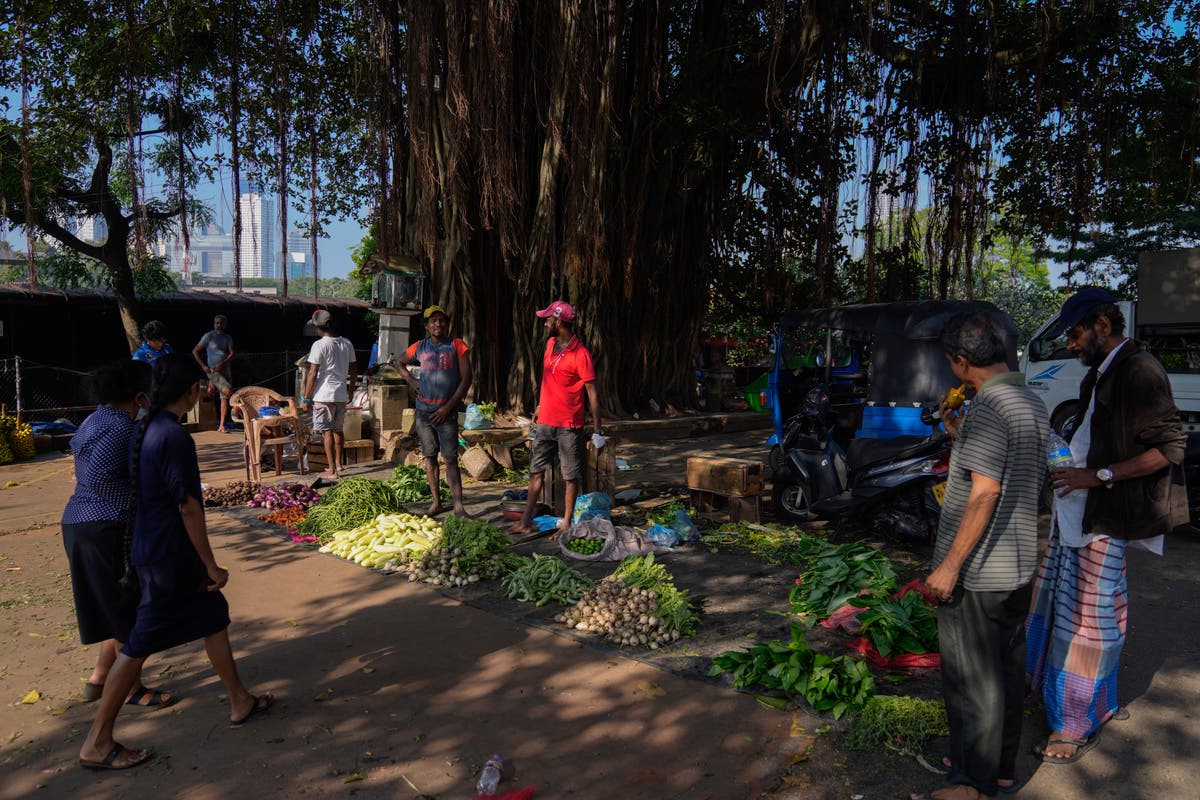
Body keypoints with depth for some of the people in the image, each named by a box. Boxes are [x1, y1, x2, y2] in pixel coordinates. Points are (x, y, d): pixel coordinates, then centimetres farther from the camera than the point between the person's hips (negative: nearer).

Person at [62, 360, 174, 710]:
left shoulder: (97, 420, 12)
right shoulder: (120, 427, -19)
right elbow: (96, 476, -27)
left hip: (79, 522, 10)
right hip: (106, 528, -10)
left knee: (117, 606, 22)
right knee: (127, 609, 3)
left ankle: (99, 679, 31)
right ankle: (134, 689, 15)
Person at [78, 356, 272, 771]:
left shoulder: (145, 430, 5)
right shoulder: (175, 438, -22)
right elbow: (188, 507, -21)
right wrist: (211, 566, -12)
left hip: (151, 549, 9)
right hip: (169, 557, -9)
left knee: (214, 614, 19)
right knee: (140, 644, 1)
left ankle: (240, 702, 31)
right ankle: (97, 744, 14)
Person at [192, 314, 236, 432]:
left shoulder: (228, 338, 10)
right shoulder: (208, 336, -2)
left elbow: (232, 354, 1)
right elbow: (195, 351, -2)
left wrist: (222, 363, -16)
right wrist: (203, 366, -12)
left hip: (225, 369, 5)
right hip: (212, 370, -5)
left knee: (225, 398, 0)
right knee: (228, 391, -24)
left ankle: (221, 426, 5)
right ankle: (212, 384, 6)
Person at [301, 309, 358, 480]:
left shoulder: (319, 345, -13)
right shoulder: (347, 344, 5)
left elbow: (313, 374, -14)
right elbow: (354, 370, 12)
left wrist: (306, 398, -7)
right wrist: (351, 390, 24)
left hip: (324, 395, -6)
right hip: (341, 394, 6)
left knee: (327, 432, -2)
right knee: (338, 429, 19)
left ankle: (332, 471, 0)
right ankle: (338, 463, 31)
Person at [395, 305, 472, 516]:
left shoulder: (457, 346, -1)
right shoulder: (419, 347, 8)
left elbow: (466, 379, -5)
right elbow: (399, 362, 27)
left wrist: (449, 407, -10)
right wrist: (411, 380, 8)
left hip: (447, 411, -3)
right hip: (423, 411, 3)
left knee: (451, 459, -7)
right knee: (430, 456, 8)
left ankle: (458, 506, -8)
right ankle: (436, 502, 17)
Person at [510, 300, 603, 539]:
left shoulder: (580, 354, -16)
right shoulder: (550, 344, 7)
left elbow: (592, 393, -15)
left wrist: (597, 431, -16)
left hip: (569, 426, -7)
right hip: (545, 422, 7)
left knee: (571, 477, 4)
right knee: (536, 472, 11)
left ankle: (566, 524, 15)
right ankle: (526, 522, 19)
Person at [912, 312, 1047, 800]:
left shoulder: (989, 406, -20)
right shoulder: (1032, 404, 9)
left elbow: (985, 492, -25)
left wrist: (950, 564, -22)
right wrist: (960, 435, 15)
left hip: (977, 574, -9)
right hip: (1019, 568, 9)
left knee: (971, 682, 3)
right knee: (1007, 671, 19)